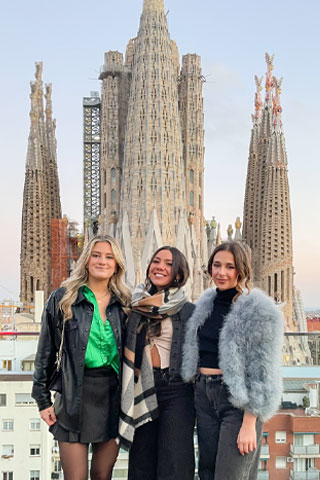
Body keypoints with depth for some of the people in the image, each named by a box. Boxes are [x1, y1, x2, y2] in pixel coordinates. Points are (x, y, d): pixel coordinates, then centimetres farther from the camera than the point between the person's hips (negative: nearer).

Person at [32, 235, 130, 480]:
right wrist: (43, 399, 0)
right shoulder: (62, 299, 0)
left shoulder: (124, 303, 7)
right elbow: (46, 352, 3)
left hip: (113, 393, 3)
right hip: (75, 395, -2)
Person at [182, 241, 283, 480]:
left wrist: (249, 424, -17)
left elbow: (261, 373, -14)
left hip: (238, 400, -7)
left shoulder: (260, 310, -11)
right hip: (204, 397, 7)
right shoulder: (205, 303, 10)